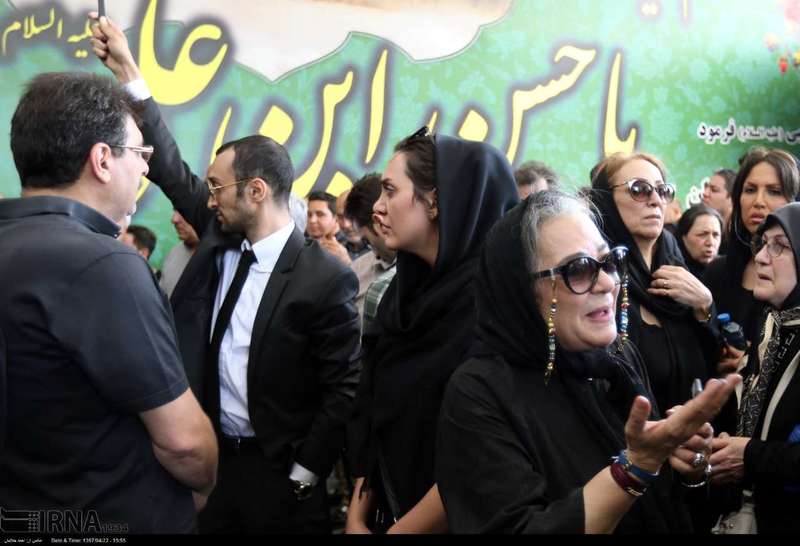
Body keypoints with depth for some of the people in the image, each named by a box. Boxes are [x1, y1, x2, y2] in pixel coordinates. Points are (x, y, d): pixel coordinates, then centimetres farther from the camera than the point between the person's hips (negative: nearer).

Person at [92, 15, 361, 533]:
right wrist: (128, 72, 4)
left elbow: (344, 389, -14)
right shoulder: (222, 241, 2)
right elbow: (174, 172, 7)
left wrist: (304, 476, -11)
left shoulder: (326, 278, -16)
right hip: (209, 453, 6)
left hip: (277, 471, -6)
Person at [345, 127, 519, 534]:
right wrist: (358, 517, -1)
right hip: (390, 515, 7)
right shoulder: (405, 291, 4)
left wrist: (399, 529, -14)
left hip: (460, 521, -7)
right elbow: (374, 420, 7)